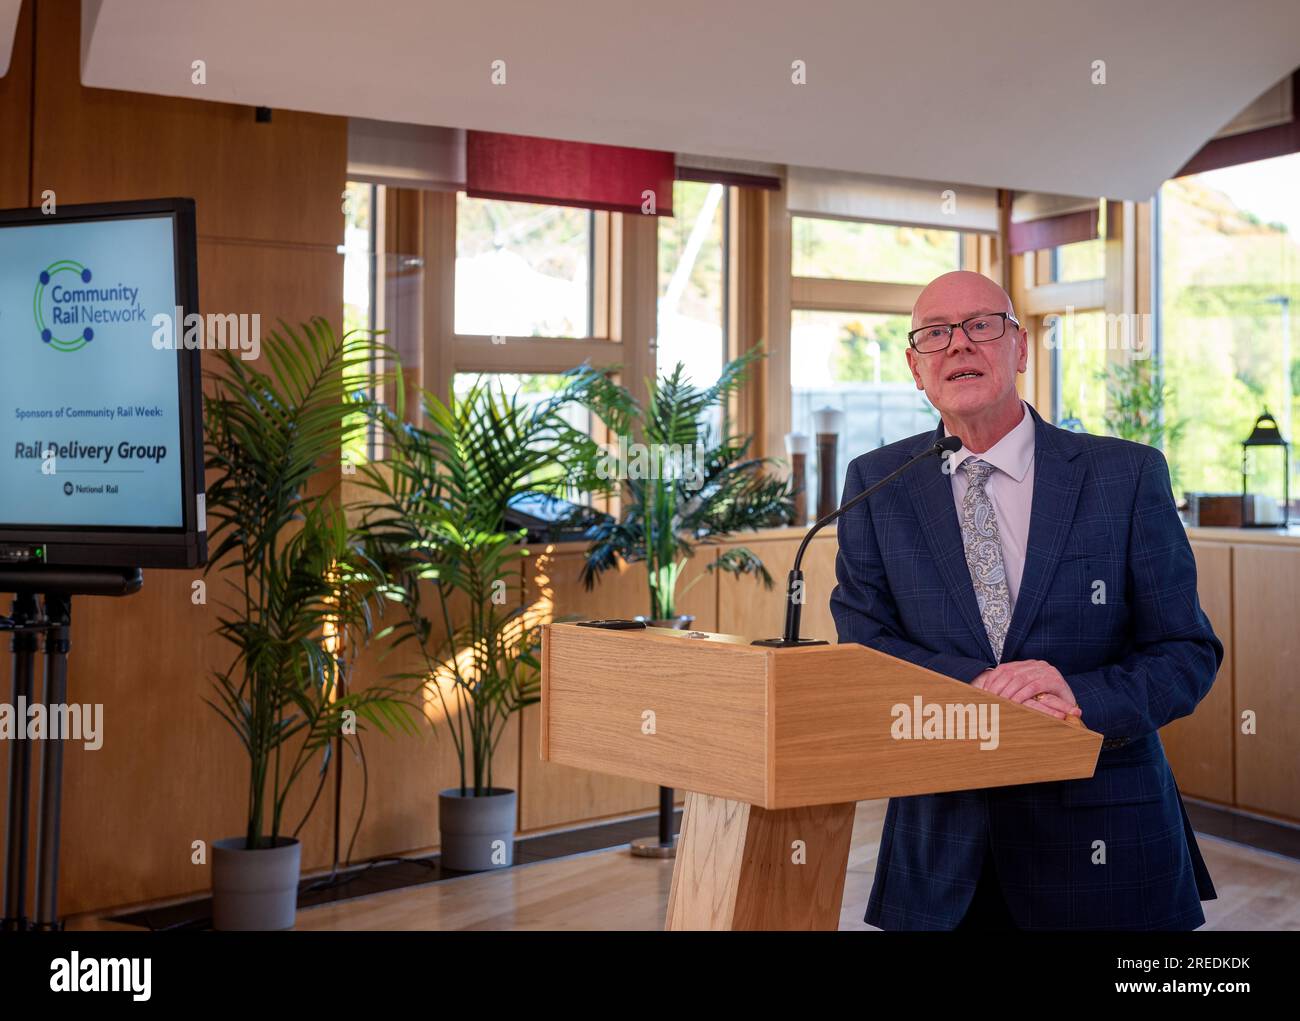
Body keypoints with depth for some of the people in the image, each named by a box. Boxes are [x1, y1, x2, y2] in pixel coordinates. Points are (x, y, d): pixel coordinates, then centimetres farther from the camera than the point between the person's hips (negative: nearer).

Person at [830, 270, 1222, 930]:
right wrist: (977, 686, -22)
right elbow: (861, 644, -5)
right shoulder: (876, 484, 2)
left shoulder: (1127, 476, -3)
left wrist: (1083, 697, -22)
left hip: (1100, 836, -1)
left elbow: (1189, 651, -3)